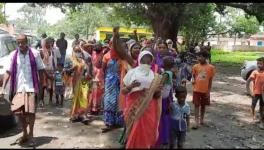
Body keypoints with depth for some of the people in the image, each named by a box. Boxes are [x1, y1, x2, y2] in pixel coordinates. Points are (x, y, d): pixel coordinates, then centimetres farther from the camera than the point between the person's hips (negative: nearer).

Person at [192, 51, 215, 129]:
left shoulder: (211, 67, -5)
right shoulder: (195, 66, -1)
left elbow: (210, 80, -1)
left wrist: (208, 91, -3)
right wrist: (193, 80, -9)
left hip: (205, 90, 0)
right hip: (196, 90, 0)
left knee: (203, 105, 14)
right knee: (196, 105, -2)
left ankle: (201, 120, 32)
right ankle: (197, 122, 0)